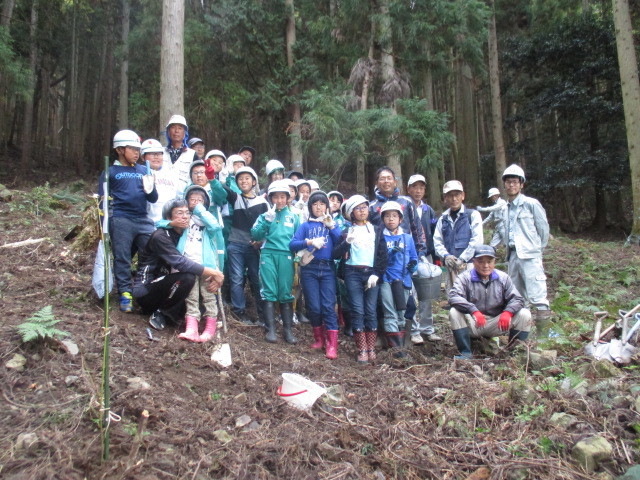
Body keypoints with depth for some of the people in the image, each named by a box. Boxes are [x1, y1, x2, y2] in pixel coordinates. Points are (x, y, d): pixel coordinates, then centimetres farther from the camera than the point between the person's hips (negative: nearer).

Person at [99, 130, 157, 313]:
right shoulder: (110, 172, 8)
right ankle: (125, 294, 8)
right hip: (120, 220, -3)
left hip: (143, 220, 3)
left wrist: (149, 189, -7)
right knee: (122, 258, 0)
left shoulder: (143, 170, 16)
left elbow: (153, 199, 15)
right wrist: (105, 226, 0)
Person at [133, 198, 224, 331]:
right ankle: (161, 313, -11)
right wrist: (212, 272, -28)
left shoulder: (184, 237, 7)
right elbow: (180, 263, -30)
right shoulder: (160, 236, -17)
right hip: (145, 290, -8)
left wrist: (213, 276, -22)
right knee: (187, 277, -29)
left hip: (164, 287, 8)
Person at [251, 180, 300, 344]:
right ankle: (271, 329, 1)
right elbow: (255, 235, 2)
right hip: (268, 255, 0)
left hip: (286, 256, 0)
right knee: (269, 292, -3)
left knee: (286, 293, 0)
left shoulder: (293, 217, 14)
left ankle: (287, 329, 7)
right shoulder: (265, 215, 12)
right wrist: (267, 221, -8)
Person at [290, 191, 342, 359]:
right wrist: (310, 242, -15)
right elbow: (292, 244, -2)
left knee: (328, 306, -7)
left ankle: (332, 345, -7)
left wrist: (331, 225, -8)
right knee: (314, 307, 2)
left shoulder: (332, 223, 14)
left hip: (328, 269, 0)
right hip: (309, 269, 1)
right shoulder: (305, 225, 12)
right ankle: (319, 338, 22)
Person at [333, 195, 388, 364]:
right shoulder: (347, 231, 10)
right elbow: (336, 254, 1)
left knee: (371, 311, 1)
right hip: (353, 274, -1)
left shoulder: (376, 230, 13)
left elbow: (383, 255, 6)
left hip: (372, 274, 1)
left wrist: (376, 274, -6)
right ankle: (361, 350, 0)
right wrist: (347, 242, -16)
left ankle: (371, 349, 7)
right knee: (357, 311, -4)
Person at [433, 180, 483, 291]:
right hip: (450, 266, 4)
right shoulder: (443, 219, 15)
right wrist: (445, 255, -8)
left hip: (469, 264, -4)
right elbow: (437, 241, 11)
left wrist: (462, 259, -10)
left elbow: (477, 240, -5)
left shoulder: (473, 215, 3)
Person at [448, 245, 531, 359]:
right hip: (473, 325, -2)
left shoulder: (503, 278, 4)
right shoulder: (465, 278, -7)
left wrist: (508, 311, -25)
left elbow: (517, 299, -2)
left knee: (525, 315, -14)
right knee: (454, 312, -30)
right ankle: (465, 353, -23)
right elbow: (454, 297, -24)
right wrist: (474, 310, -39)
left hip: (496, 323, 3)